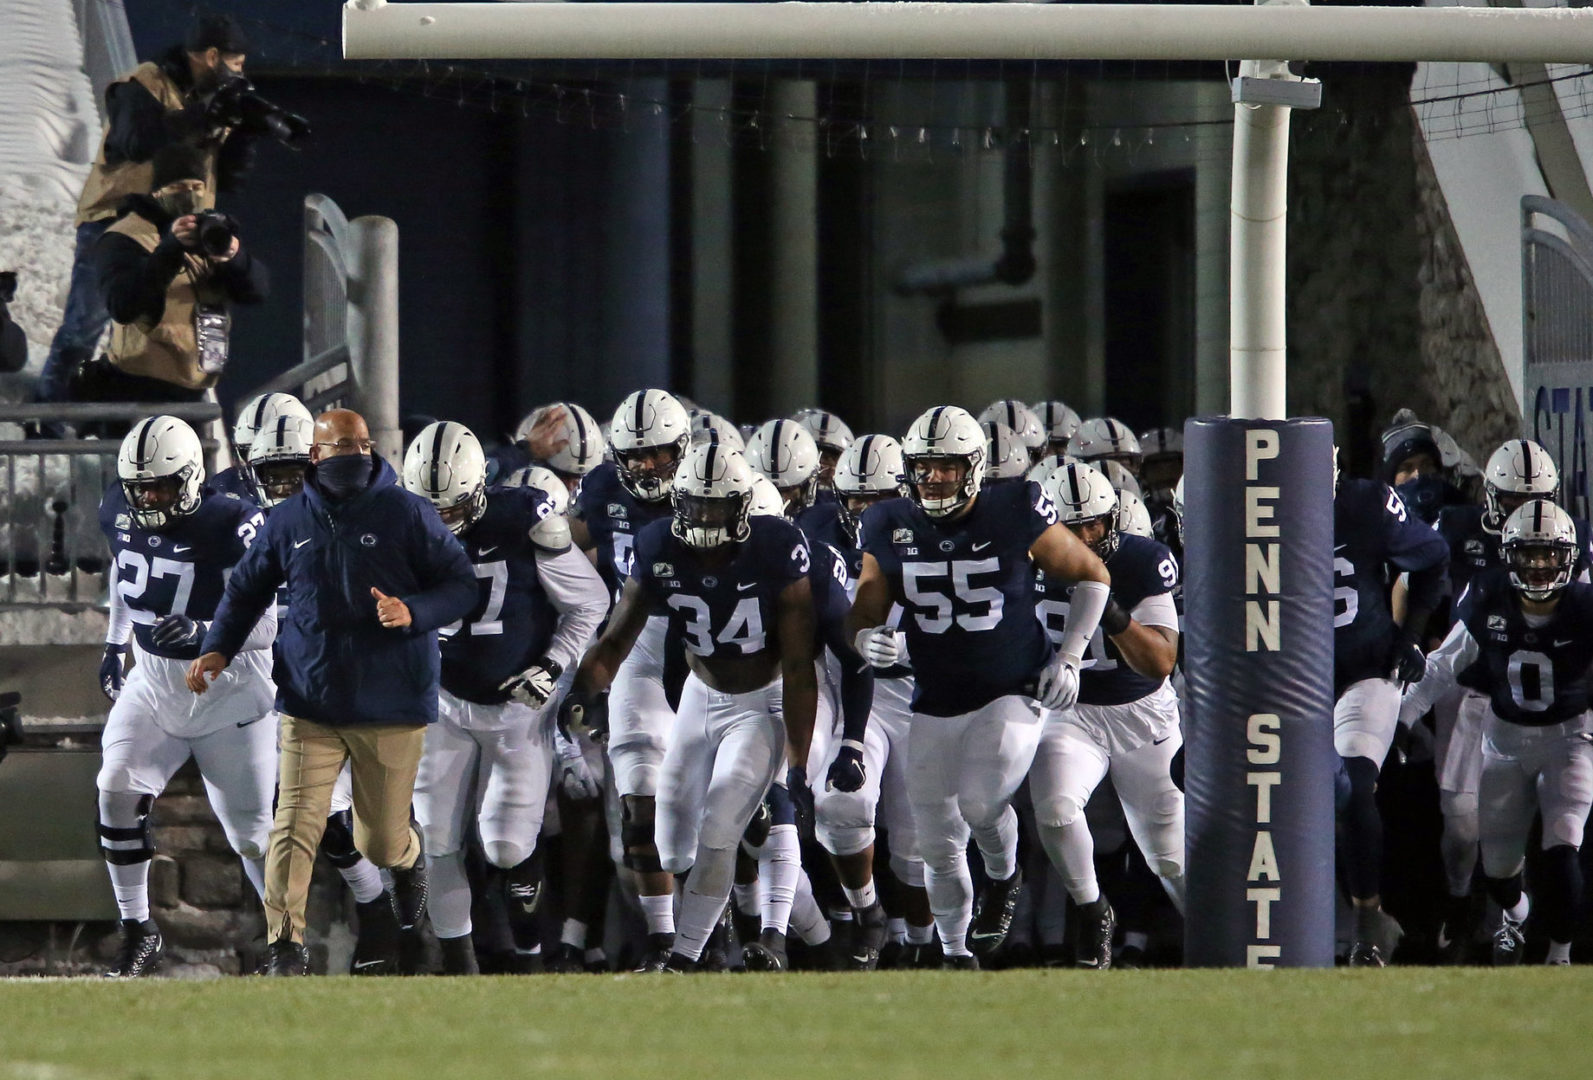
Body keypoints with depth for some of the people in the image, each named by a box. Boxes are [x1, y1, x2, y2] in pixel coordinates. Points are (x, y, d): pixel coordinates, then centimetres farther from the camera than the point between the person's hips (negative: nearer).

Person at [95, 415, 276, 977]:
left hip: (227, 693, -5)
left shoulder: (232, 528, -23)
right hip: (152, 682, 5)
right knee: (118, 792, -15)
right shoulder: (120, 513, -4)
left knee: (251, 833, 1)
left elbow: (268, 627, -24)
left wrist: (201, 632, -39)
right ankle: (138, 932, -2)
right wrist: (114, 644, 22)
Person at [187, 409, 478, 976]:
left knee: (381, 842, 10)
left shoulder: (407, 514, -2)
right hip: (310, 704, 1)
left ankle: (408, 857, 47)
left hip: (391, 706, -1)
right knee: (295, 825, -14)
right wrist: (218, 649, 4)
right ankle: (284, 945, -10)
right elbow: (247, 588, 19)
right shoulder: (289, 521, 6)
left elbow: (462, 585, -1)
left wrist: (414, 612, -20)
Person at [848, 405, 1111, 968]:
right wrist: (868, 639, -20)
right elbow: (865, 613, 4)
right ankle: (956, 954, 25)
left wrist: (1069, 657, -3)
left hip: (1011, 697, -4)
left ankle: (1004, 876, 7)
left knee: (982, 802, -26)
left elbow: (1092, 576, 3)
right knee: (939, 846, 5)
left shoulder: (1015, 516, -11)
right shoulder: (892, 528, -2)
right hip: (935, 706, 4)